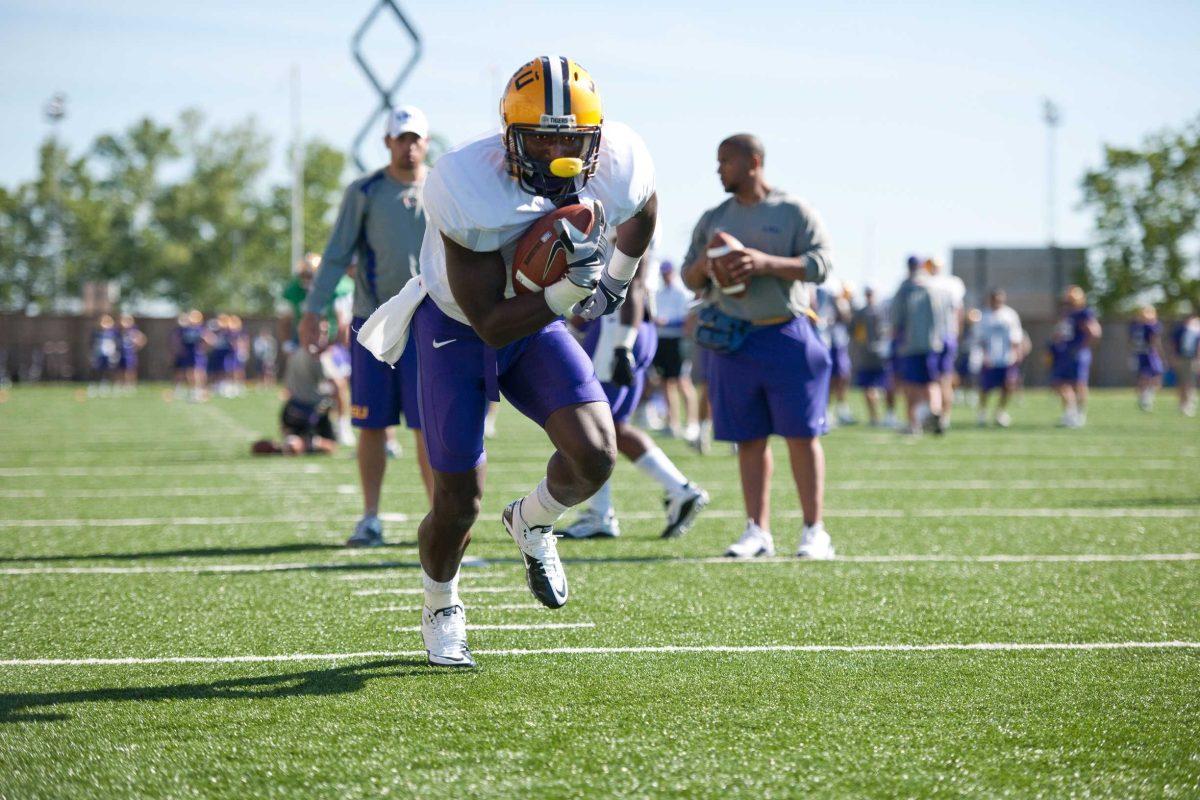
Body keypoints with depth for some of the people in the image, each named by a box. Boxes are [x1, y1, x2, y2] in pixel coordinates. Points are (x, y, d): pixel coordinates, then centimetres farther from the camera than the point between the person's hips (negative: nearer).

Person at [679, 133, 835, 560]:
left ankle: (814, 531, 2)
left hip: (787, 336, -4)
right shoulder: (713, 219, 14)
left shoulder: (793, 212, 0)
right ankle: (757, 531, 10)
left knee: (802, 435, -3)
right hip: (733, 341, 4)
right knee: (749, 439, 5)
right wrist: (703, 265, -7)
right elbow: (690, 280, 17)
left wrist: (766, 262, -21)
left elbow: (820, 264, -9)